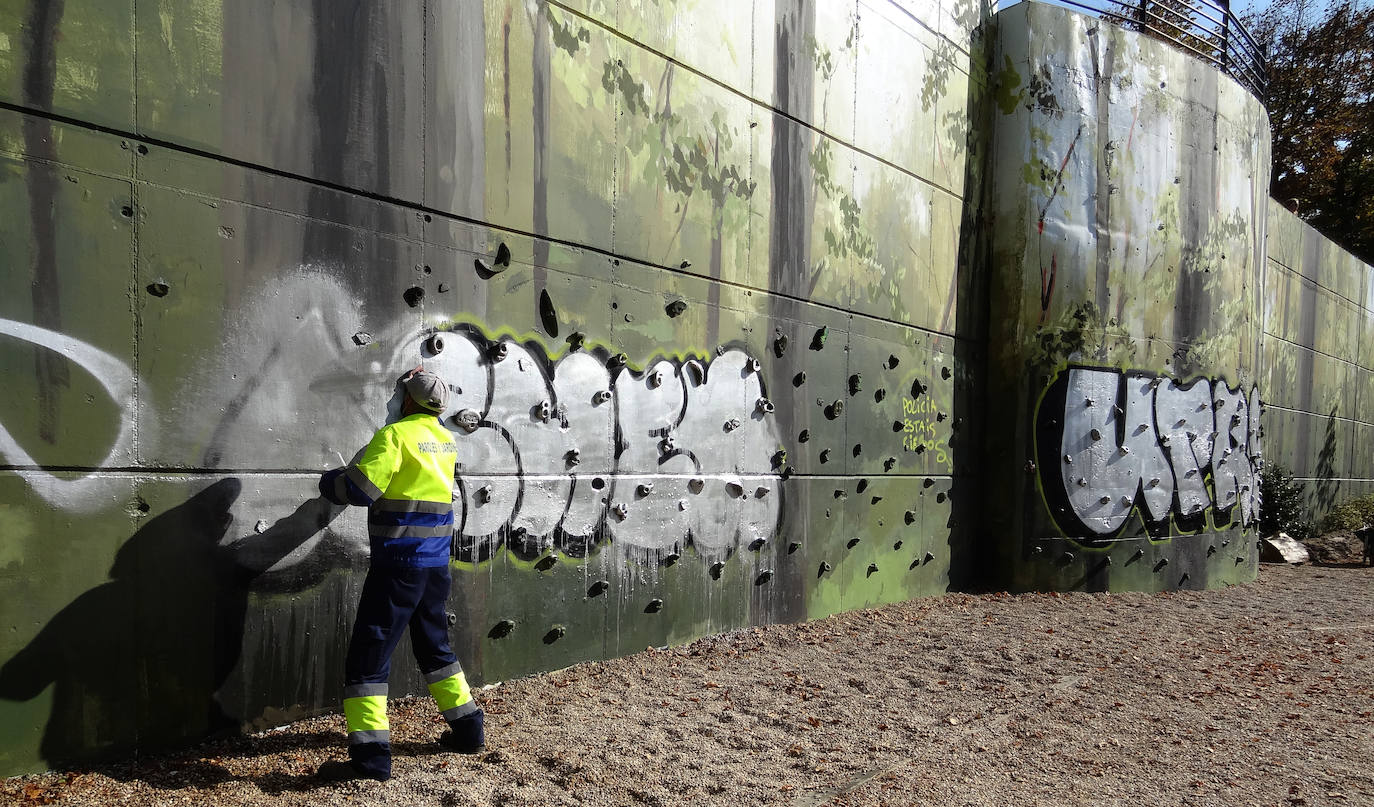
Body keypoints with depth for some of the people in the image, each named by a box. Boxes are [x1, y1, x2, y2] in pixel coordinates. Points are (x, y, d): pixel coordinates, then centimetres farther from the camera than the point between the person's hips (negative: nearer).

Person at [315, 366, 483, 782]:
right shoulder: (446, 440, 10)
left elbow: (361, 489, -18)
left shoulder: (396, 435, -12)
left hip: (400, 562, -8)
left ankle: (369, 756, -2)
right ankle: (467, 728, 28)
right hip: (436, 561, 8)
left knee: (368, 654, -1)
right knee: (434, 646, 22)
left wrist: (330, 481, 2)